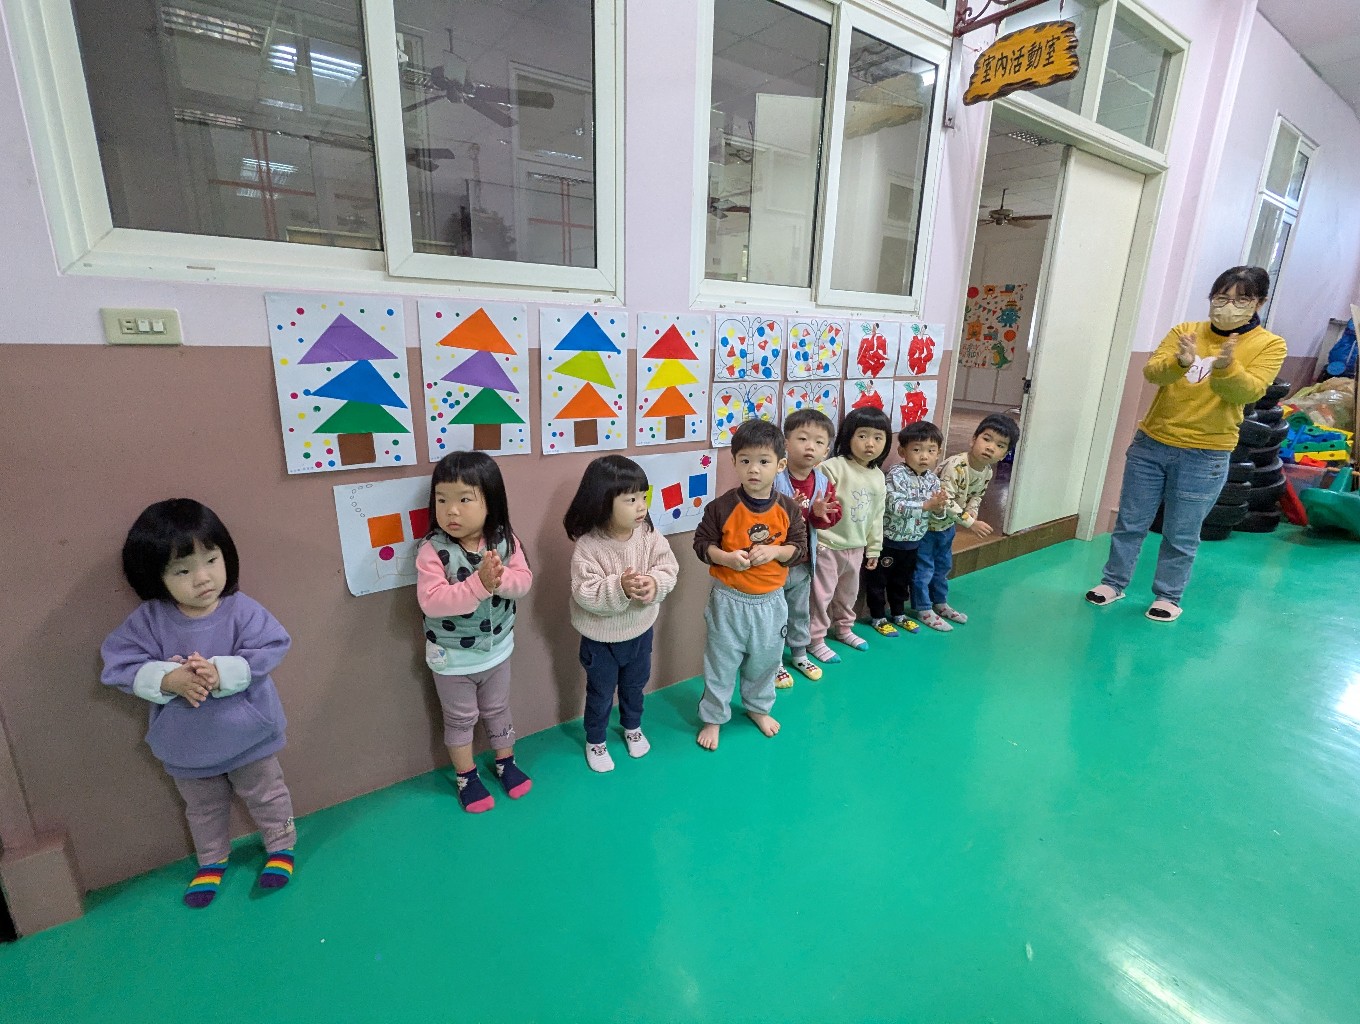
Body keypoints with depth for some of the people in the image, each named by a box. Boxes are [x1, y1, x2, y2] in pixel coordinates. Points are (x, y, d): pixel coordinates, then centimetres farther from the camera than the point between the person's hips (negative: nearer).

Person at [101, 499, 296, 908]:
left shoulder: (241, 610, -23)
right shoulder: (148, 620, -16)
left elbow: (269, 651, -26)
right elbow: (120, 664, -16)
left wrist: (222, 673, -39)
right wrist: (170, 679, -32)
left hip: (246, 735, -2)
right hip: (186, 746, 3)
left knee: (266, 796, 20)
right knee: (203, 809, 28)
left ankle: (281, 847, 44)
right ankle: (211, 861, 52)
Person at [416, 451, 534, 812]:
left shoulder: (504, 540, -14)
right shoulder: (432, 550, -24)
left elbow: (524, 580, -17)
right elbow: (431, 601, -32)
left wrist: (500, 578, -38)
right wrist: (479, 583, -43)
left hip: (497, 648, 3)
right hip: (452, 657, -3)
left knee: (497, 710, 25)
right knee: (460, 718, 19)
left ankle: (505, 763, 47)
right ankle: (466, 777, 41)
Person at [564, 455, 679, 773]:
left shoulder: (648, 534, -15)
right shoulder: (587, 546, -27)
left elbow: (668, 567, -14)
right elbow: (585, 594, -29)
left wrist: (654, 584, -34)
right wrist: (620, 588, -43)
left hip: (640, 631, 4)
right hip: (601, 638, -4)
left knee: (635, 685, 27)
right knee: (600, 693, 18)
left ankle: (632, 727, 55)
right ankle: (595, 742, 44)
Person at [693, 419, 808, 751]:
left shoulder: (787, 508, -7)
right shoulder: (722, 507, -16)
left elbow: (800, 547, -1)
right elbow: (702, 542, -8)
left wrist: (775, 551, -21)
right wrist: (727, 558, -25)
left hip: (770, 601, 3)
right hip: (729, 599, -3)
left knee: (765, 660, 21)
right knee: (721, 662, 11)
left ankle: (758, 707, 48)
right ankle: (712, 717, 33)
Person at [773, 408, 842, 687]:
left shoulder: (823, 482, -1)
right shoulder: (774, 479, -21)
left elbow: (834, 515, 4)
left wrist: (822, 514, -17)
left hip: (803, 562, 6)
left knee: (800, 612, 24)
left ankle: (799, 654, 45)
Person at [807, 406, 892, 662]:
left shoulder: (878, 477, 5)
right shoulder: (834, 467, -18)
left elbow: (877, 516, 12)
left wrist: (874, 548, 15)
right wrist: (816, 538, -25)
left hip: (856, 547, 7)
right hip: (827, 545, -7)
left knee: (849, 593, 23)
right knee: (822, 594, 3)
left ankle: (843, 628, 44)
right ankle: (815, 640, 17)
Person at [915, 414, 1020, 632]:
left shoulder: (987, 472, -7)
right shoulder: (955, 466, -33)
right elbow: (945, 501, -35)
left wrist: (972, 513, -11)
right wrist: (970, 523, -32)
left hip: (948, 525, 9)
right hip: (928, 521, -8)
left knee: (944, 565, 23)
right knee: (924, 568, 2)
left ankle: (940, 603, 40)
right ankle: (924, 610, 17)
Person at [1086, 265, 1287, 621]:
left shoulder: (1269, 345, -1)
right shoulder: (1184, 331, 3)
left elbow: (1249, 392, -15)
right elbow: (1151, 371, -11)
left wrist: (1226, 367, -34)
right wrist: (1179, 362, -32)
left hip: (1205, 457, -2)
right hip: (1151, 444, 2)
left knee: (1181, 535, 7)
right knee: (1130, 522, 10)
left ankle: (1168, 596, 24)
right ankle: (1113, 583, 25)